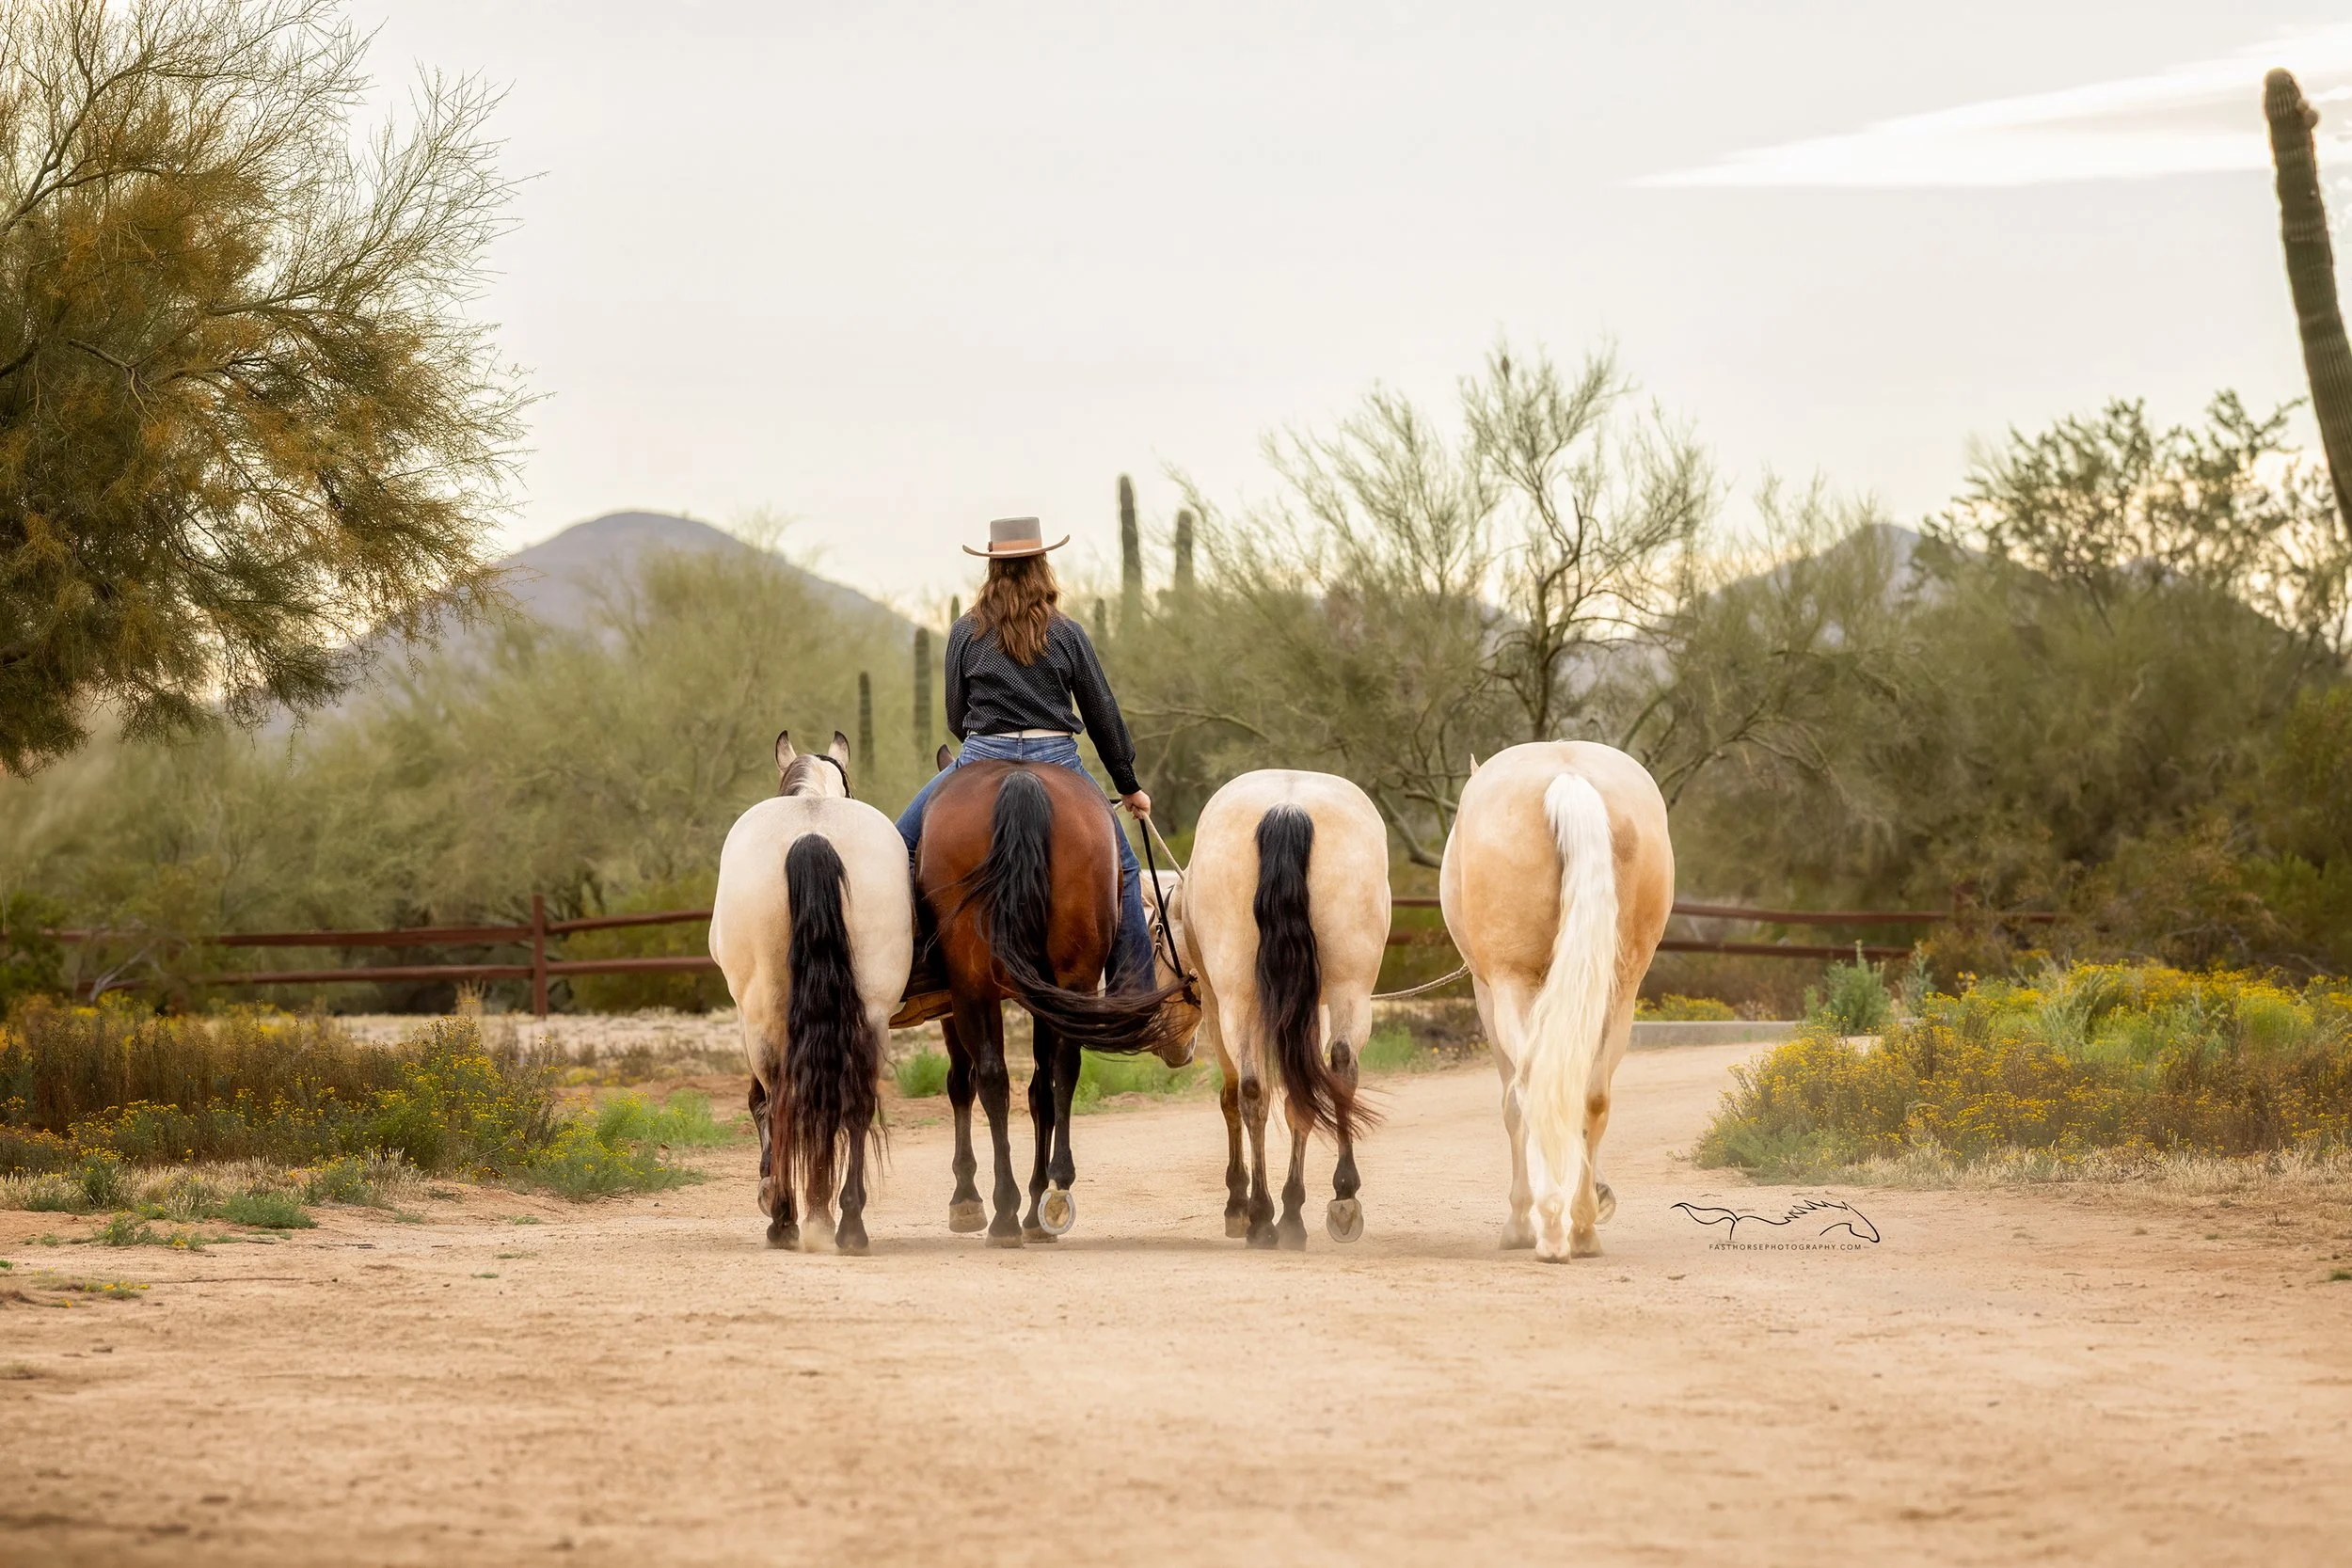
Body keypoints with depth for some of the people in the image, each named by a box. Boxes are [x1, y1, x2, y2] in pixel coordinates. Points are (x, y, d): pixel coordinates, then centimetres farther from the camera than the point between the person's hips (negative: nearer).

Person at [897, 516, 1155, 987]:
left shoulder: (966, 632, 1)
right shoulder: (1067, 634, 1)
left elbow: (956, 717, 6)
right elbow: (1102, 715, 6)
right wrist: (1128, 784, 17)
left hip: (982, 760, 0)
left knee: (903, 843, 16)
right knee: (1121, 868, 14)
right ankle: (1135, 997, 9)